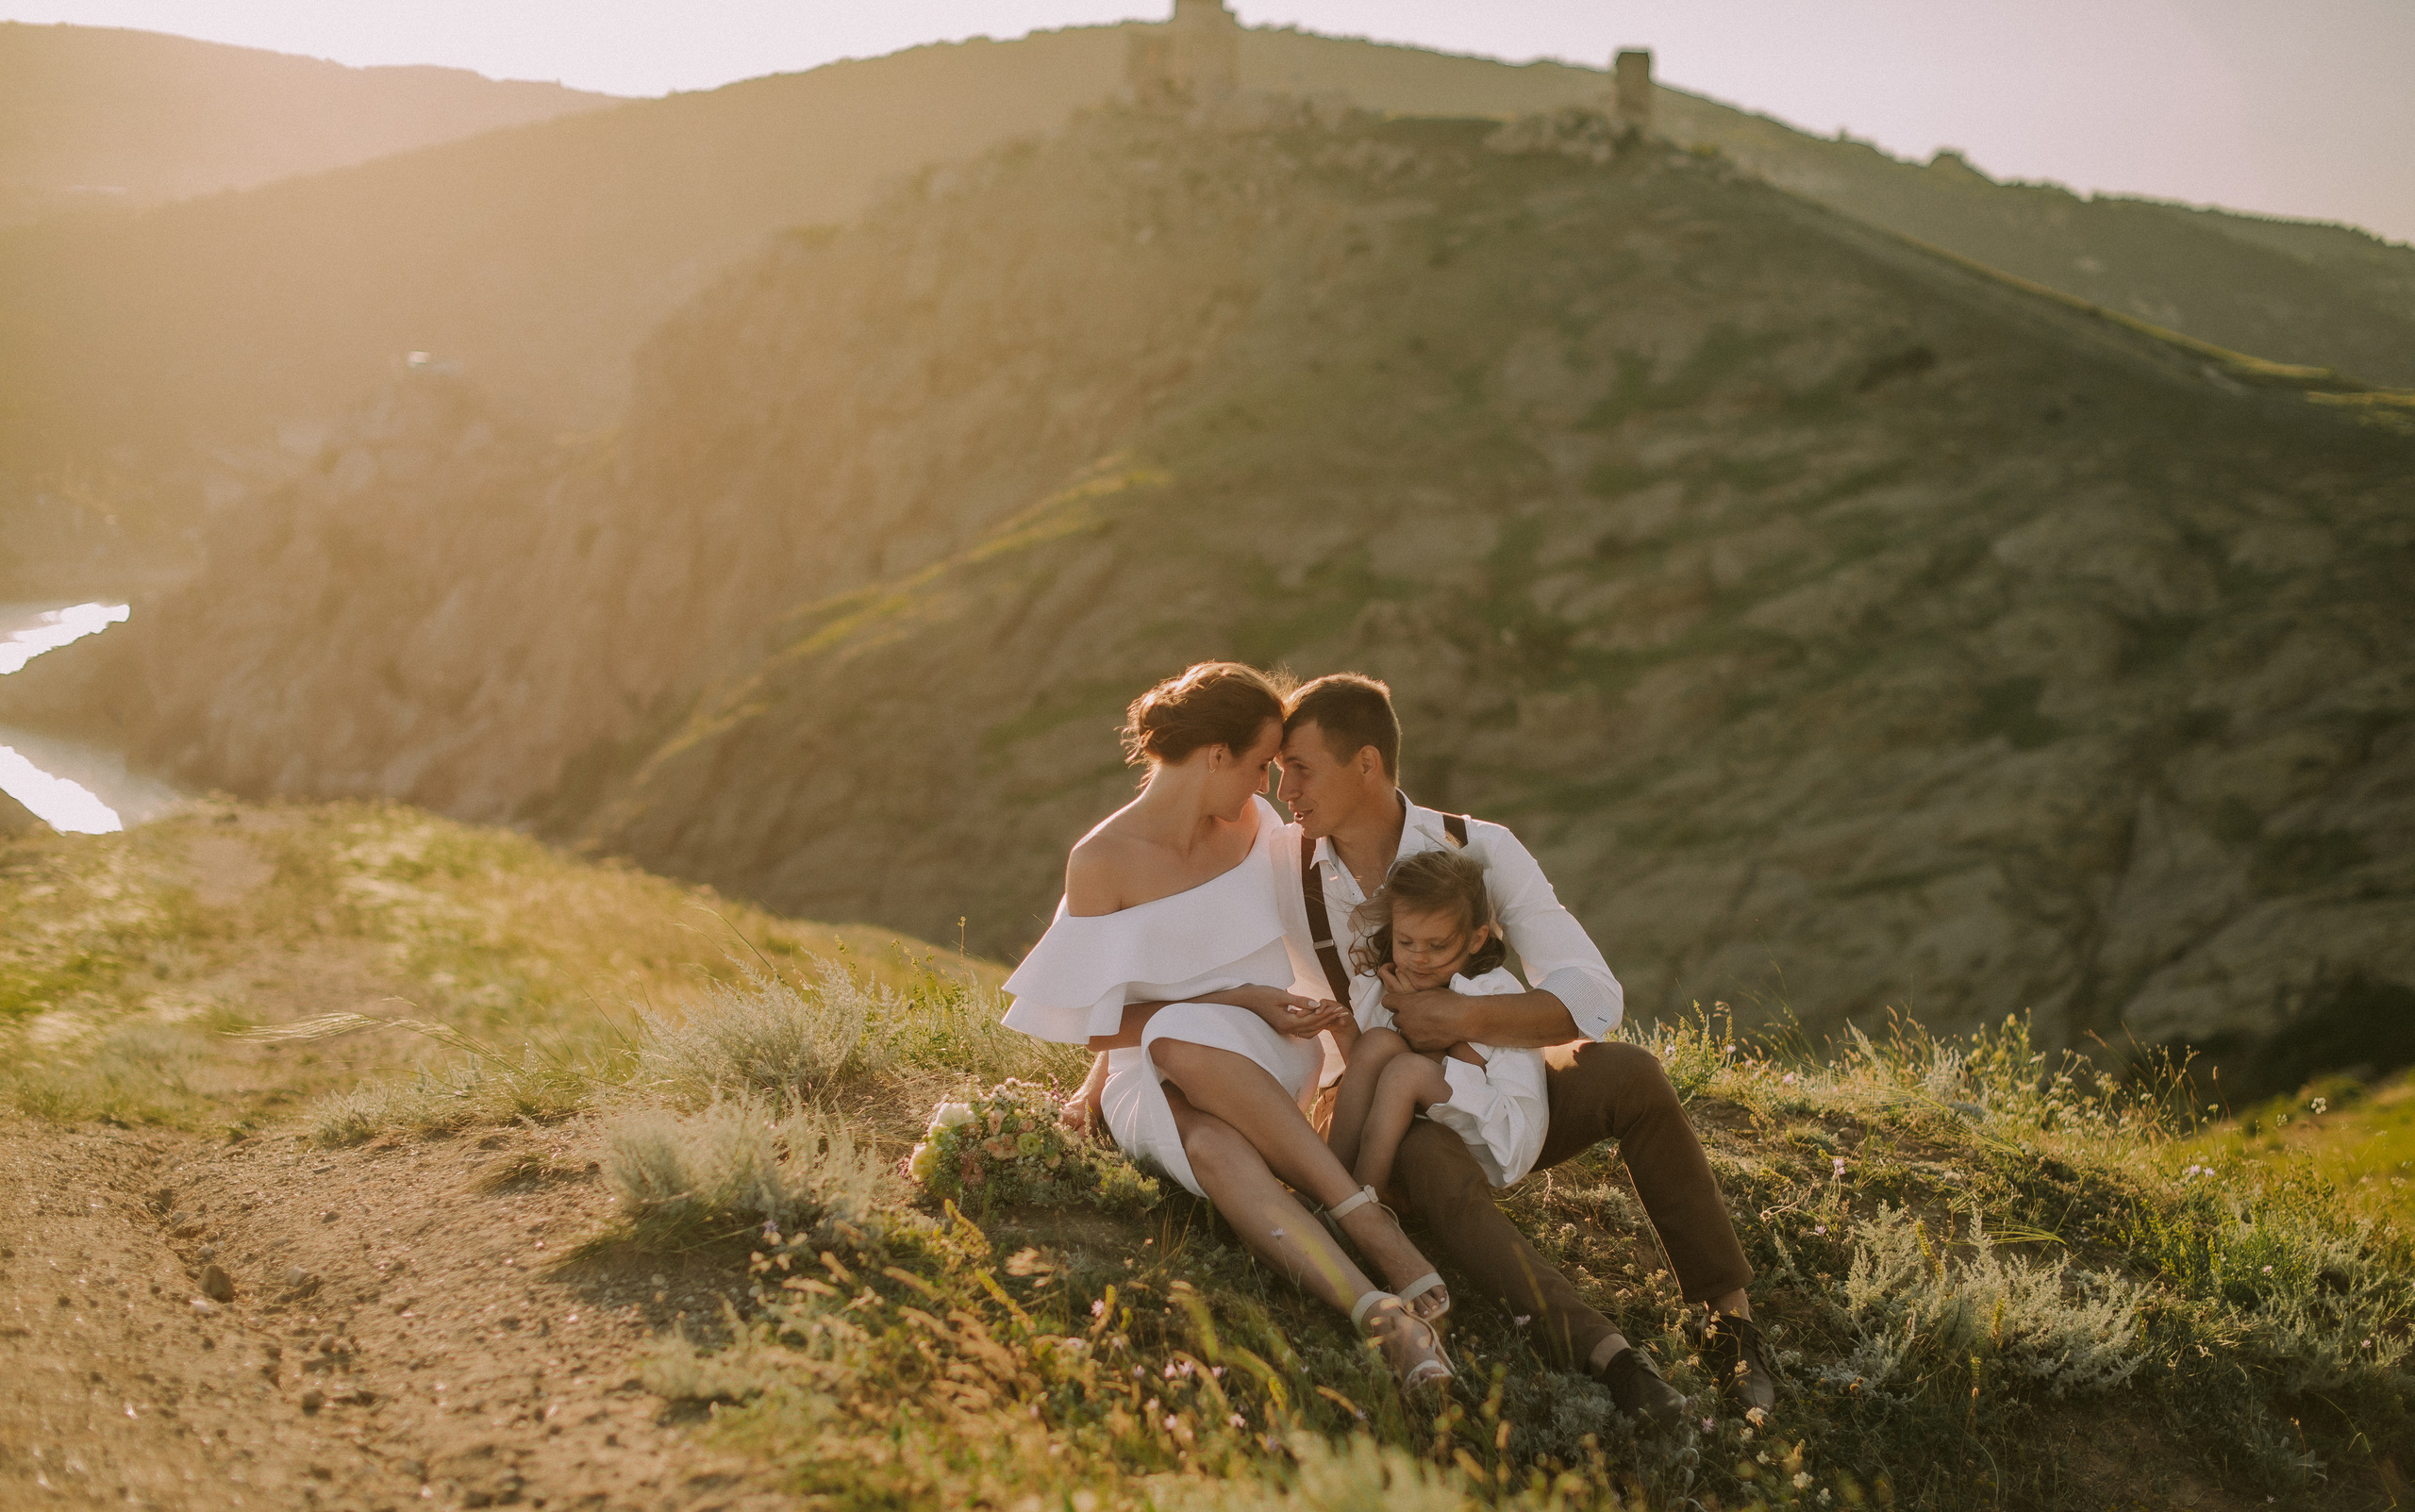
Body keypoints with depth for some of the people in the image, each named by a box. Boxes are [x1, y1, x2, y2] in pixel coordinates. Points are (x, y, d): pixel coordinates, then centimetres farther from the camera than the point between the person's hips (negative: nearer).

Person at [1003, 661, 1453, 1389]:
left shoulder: (1252, 825, 4)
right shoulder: (1101, 860, -9)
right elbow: (1102, 1023, -8)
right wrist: (1243, 1001, -14)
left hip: (1269, 1057, 2)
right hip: (1151, 1087, -2)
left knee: (1178, 1044, -35)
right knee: (1212, 1147, -39)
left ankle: (1368, 1218, -43)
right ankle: (1379, 1311, -58)